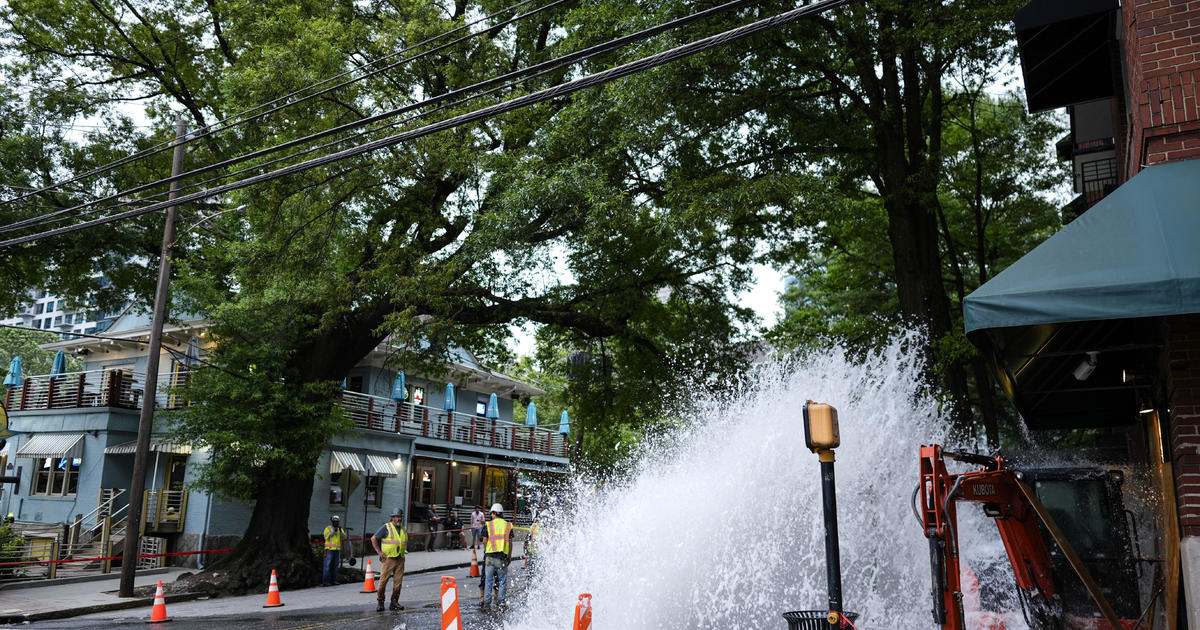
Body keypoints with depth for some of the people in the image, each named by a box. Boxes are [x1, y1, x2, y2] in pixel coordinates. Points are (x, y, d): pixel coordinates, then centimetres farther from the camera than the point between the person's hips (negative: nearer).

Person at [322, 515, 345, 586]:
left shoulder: (340, 529, 13)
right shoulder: (328, 528, 0)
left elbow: (343, 535, -3)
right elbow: (326, 537, -13)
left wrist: (340, 530, -19)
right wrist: (334, 531, -18)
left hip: (337, 550, 5)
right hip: (329, 549, -5)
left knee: (335, 566, 6)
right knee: (327, 566, -8)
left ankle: (333, 581, 11)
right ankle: (325, 582, -8)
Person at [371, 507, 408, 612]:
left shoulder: (403, 529, 16)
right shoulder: (386, 527, -2)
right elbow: (373, 539, -3)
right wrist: (379, 552, -7)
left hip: (400, 559, 5)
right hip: (388, 558, -5)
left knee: (398, 582, 2)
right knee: (383, 580, -6)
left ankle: (394, 602, 11)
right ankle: (380, 602, 6)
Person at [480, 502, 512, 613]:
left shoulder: (488, 525, 5)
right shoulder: (508, 526, 8)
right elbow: (510, 543, 7)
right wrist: (509, 557, 14)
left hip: (490, 556, 0)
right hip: (502, 557, 0)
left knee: (488, 580, 8)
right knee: (502, 581, 8)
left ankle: (487, 604, 9)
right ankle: (500, 603, 6)